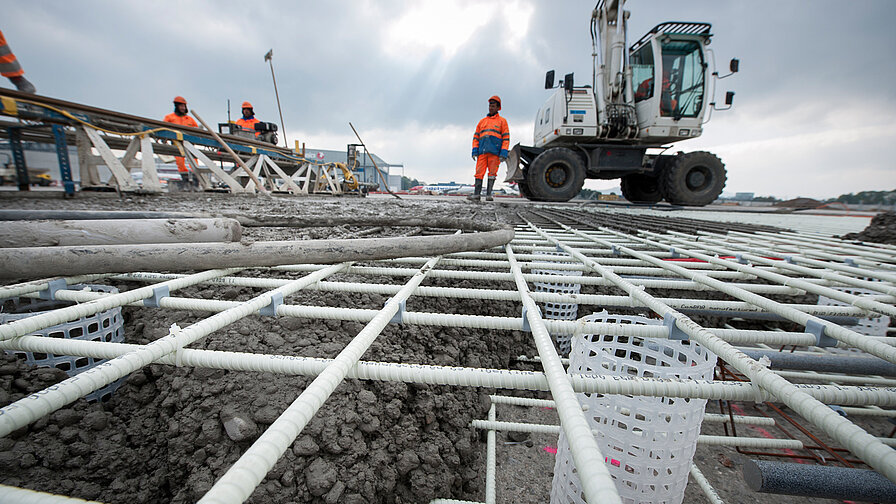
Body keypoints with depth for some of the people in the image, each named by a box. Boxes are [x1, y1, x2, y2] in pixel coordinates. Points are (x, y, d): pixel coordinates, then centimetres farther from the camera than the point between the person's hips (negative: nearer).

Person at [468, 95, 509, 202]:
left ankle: (488, 194, 0)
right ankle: (476, 194, -7)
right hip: (482, 152, 3)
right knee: (479, 172, -5)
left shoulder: (502, 121, 11)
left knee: (492, 173, -3)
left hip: (494, 152, -2)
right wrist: (474, 151, 3)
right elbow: (476, 137, 17)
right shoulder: (482, 121, 21)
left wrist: (503, 153, -9)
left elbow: (506, 138, 3)